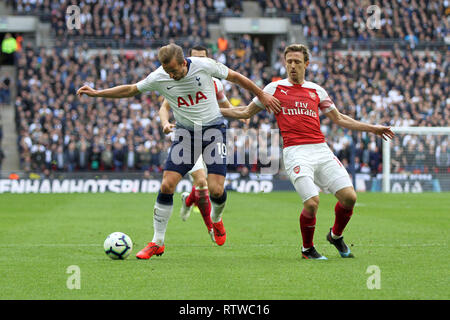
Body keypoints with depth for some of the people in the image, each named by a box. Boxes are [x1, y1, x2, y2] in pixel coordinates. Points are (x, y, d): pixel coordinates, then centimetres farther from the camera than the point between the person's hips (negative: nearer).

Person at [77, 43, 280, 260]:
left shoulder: (204, 65, -16)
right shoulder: (158, 78, -11)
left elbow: (235, 77, -1)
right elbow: (130, 90, 5)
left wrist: (262, 95, 7)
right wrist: (97, 93, 2)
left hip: (213, 128, -2)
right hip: (185, 132, 2)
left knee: (216, 189, -12)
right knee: (167, 185, -10)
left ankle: (216, 220, 25)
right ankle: (157, 242, 2)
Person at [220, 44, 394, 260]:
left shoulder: (316, 91, 17)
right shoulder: (275, 88, 9)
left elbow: (339, 119, 25)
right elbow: (246, 112, 17)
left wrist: (372, 128, 23)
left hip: (321, 150, 4)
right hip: (295, 152, -4)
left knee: (349, 196, -9)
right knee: (312, 202, -21)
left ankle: (336, 235, 20)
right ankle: (307, 249, 6)